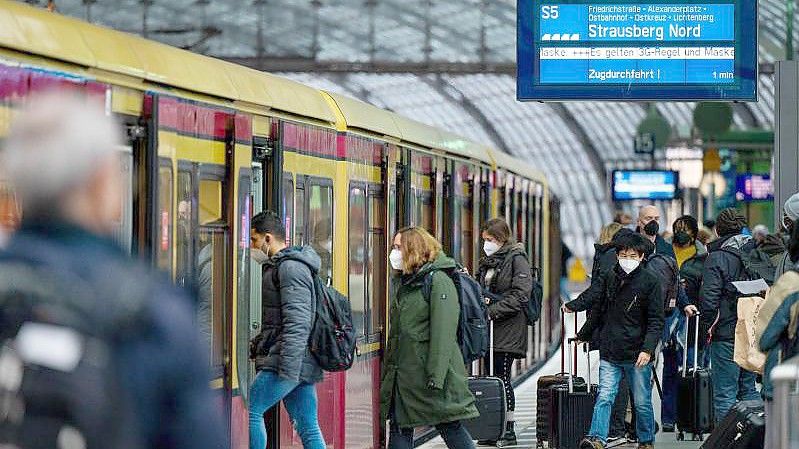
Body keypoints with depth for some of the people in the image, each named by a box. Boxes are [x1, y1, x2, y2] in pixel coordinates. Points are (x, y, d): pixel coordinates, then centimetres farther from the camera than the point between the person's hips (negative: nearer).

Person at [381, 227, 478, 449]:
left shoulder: (438, 281, -12)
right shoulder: (402, 282, 16)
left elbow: (443, 332, -18)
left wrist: (436, 376, -23)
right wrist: (388, 370, 16)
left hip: (432, 374, -9)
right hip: (401, 372, 9)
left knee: (449, 426, -2)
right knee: (398, 428, 7)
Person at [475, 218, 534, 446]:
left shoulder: (516, 259, -7)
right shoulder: (486, 262, 17)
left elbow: (520, 294, -16)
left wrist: (492, 310, -18)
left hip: (508, 329, -8)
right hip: (489, 329, 8)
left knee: (502, 377, -7)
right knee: (492, 377, 7)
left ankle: (509, 430, 0)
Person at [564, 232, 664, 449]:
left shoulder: (650, 281, -5)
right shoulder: (610, 278, 7)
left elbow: (656, 321, -7)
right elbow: (598, 309, 22)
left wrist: (647, 349, -18)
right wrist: (583, 335, 27)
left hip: (637, 355, -3)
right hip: (609, 353, 3)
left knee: (642, 402, 8)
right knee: (604, 397, -8)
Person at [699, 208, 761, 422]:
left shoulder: (717, 257, -10)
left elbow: (709, 298, -15)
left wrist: (707, 327, -4)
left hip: (726, 333, -6)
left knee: (725, 392, -2)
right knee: (749, 389, 16)